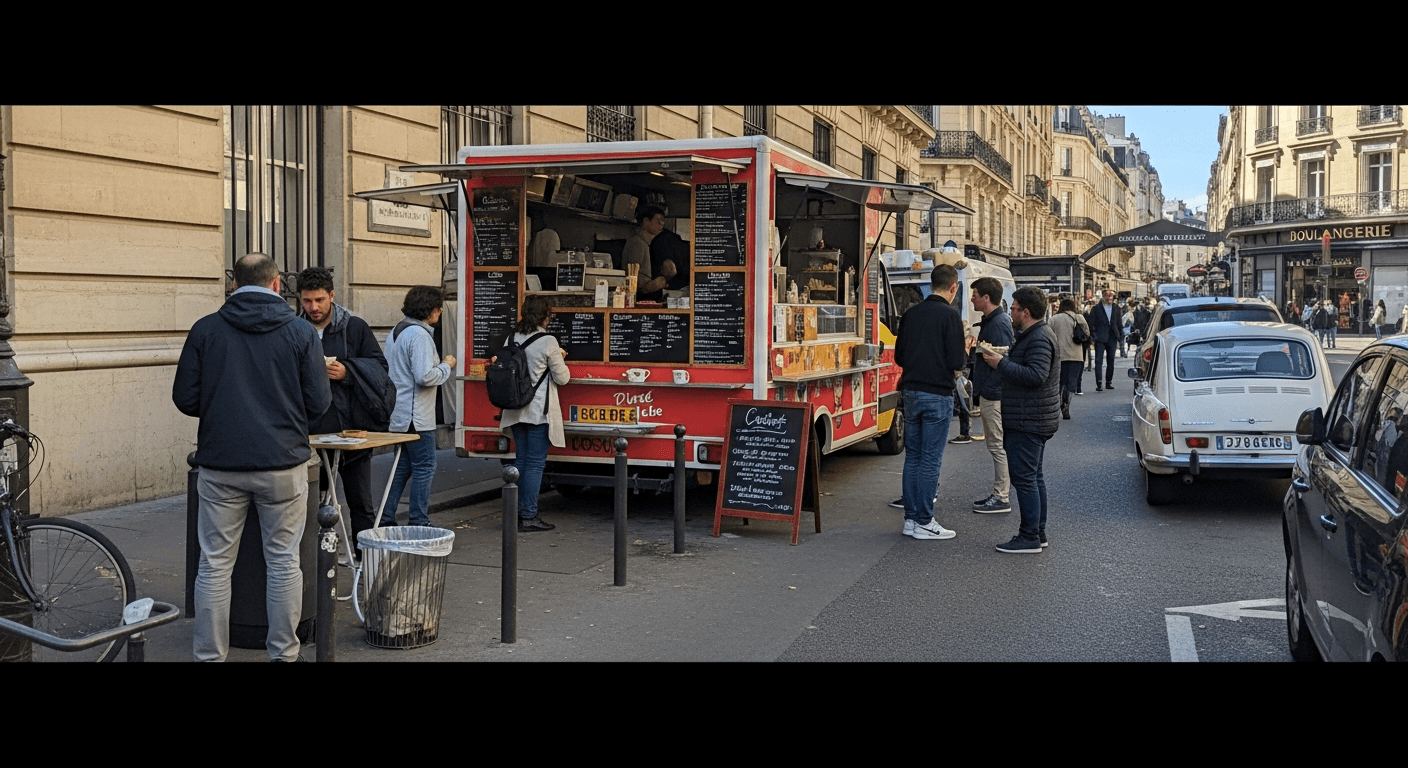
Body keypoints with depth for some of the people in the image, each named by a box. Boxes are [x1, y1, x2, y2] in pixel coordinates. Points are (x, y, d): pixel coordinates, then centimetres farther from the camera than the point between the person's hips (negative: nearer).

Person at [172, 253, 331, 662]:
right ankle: (283, 653, 16)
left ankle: (209, 655, 15)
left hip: (220, 465, 1)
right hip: (283, 463, -1)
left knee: (215, 564, 9)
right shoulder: (301, 333, -2)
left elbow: (185, 399, 1)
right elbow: (318, 403, -2)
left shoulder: (205, 329, 0)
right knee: (283, 562, 9)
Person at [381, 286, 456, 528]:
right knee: (424, 468, -2)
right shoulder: (419, 334, -16)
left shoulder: (396, 332, 16)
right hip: (416, 417, -10)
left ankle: (386, 519, 17)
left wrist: (443, 368, 19)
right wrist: (447, 366, -7)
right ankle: (419, 524, 3)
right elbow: (425, 376, -24)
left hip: (399, 415, 10)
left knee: (403, 466, 15)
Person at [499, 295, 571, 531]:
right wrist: (559, 360, 12)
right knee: (536, 463, -1)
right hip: (539, 410, -6)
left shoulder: (512, 339, 5)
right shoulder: (548, 342, -12)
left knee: (521, 460, 13)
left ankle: (519, 512, 16)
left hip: (516, 410, 6)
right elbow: (562, 378, -7)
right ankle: (529, 516, 0)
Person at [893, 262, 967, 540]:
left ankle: (911, 518, 17)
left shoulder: (911, 313, 7)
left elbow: (899, 357, 11)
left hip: (911, 391, 6)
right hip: (937, 394, -6)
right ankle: (924, 523, 3)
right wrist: (965, 350, 6)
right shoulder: (949, 315, -12)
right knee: (931, 459, -1)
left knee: (912, 456, 12)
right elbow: (956, 362, -14)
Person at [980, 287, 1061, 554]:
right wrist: (1003, 360, 12)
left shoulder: (1039, 339, -17)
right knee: (1034, 476, 15)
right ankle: (1038, 532, 23)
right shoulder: (1032, 335, 18)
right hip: (1036, 421, 11)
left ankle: (1029, 537, -5)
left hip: (1027, 422, -11)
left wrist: (1002, 364, -22)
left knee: (1024, 478, -8)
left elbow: (1036, 375, -27)